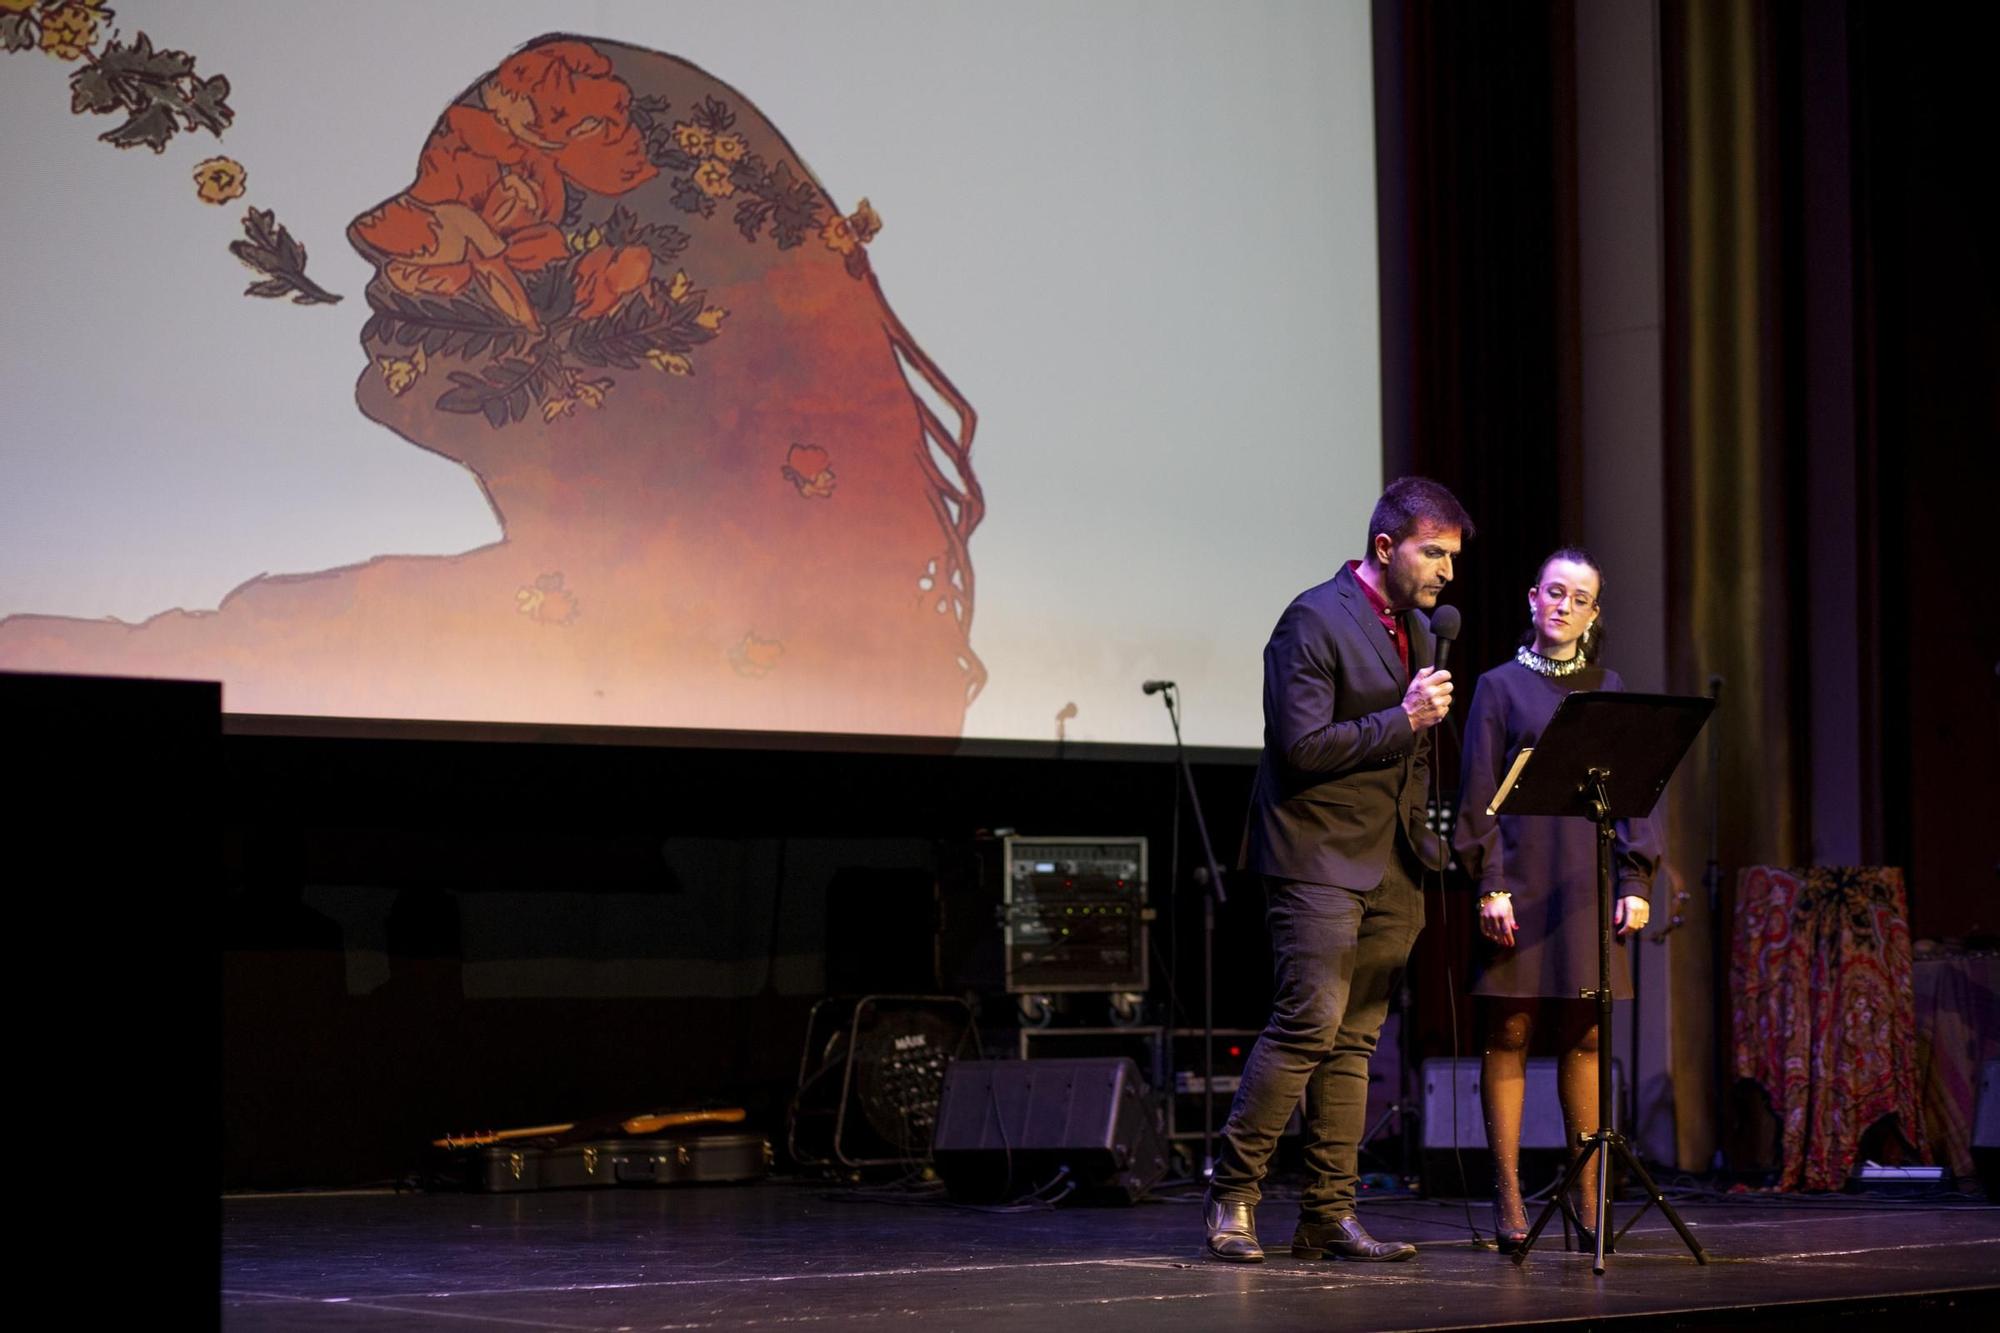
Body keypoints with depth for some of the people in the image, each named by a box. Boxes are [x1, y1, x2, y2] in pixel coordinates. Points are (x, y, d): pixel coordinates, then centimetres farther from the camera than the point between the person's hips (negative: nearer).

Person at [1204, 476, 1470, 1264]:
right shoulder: (1315, 621, -11)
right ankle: (1231, 1197, -5)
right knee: (1308, 1025, -14)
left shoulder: (1417, 629, 16)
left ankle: (1328, 1215, 7)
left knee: (1354, 1042, 6)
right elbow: (1302, 746, -18)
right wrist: (1403, 720, -17)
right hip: (1319, 858, -8)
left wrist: (1423, 842, 19)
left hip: (1390, 869, 8)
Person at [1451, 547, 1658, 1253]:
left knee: (1583, 1039, 2)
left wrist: (1636, 881, 2)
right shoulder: (1500, 687, 6)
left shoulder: (1607, 687, 14)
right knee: (1508, 1035, -3)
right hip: (1520, 881, -2)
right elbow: (1479, 796, 1)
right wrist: (1490, 885, -9)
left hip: (1587, 888, 2)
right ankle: (1508, 1200, -1)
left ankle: (1588, 1196, 7)